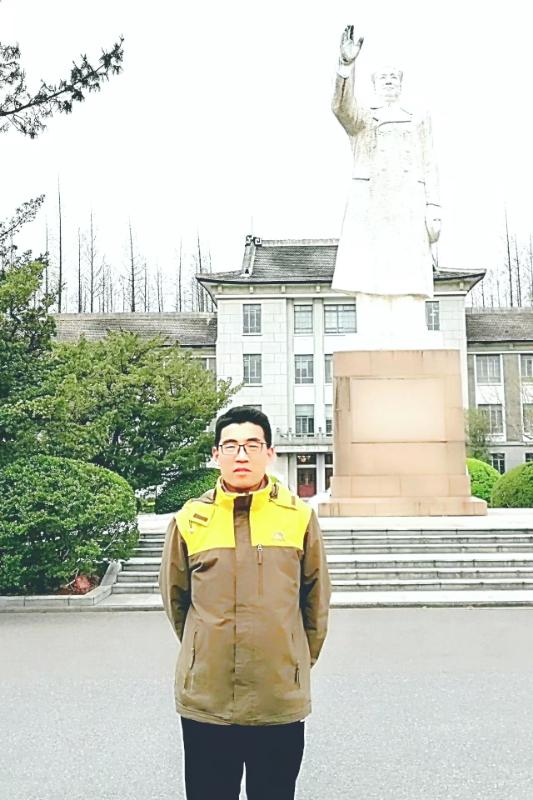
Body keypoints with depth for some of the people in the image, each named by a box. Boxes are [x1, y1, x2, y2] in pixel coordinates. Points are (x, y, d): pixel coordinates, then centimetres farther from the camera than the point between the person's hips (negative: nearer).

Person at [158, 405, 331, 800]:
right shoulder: (189, 520, -2)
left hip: (281, 702, 0)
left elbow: (316, 599, 7)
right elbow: (174, 599, 10)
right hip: (205, 701, 1)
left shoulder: (300, 516, -3)